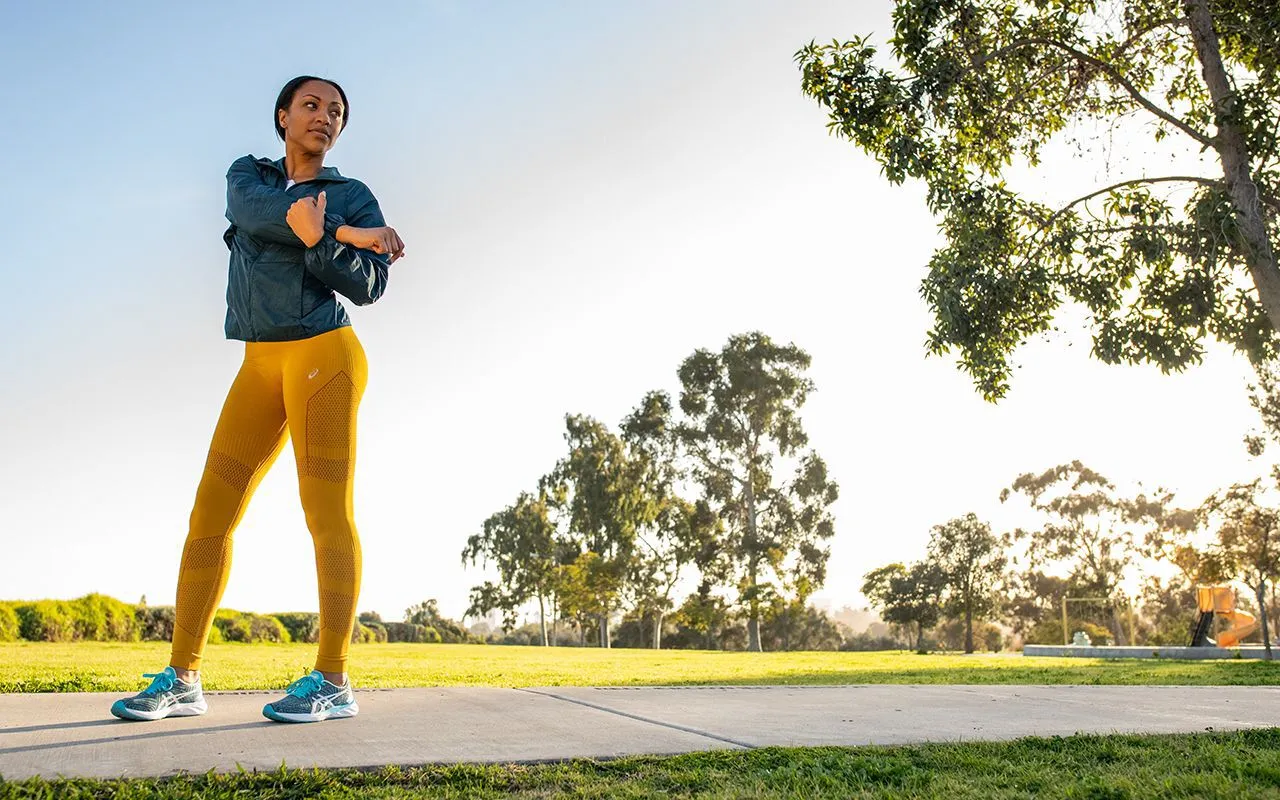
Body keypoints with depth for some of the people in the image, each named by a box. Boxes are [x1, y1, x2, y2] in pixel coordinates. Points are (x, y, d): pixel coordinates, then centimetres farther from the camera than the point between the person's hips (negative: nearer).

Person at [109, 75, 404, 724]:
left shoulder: (354, 197, 9)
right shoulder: (247, 174, 19)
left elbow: (368, 286, -5)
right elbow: (252, 209, -7)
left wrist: (318, 240, -22)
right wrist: (350, 235, -10)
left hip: (324, 355, -4)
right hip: (260, 364, 4)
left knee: (327, 514, -10)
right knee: (210, 511, -2)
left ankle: (333, 681, -9)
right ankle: (182, 679, 3)